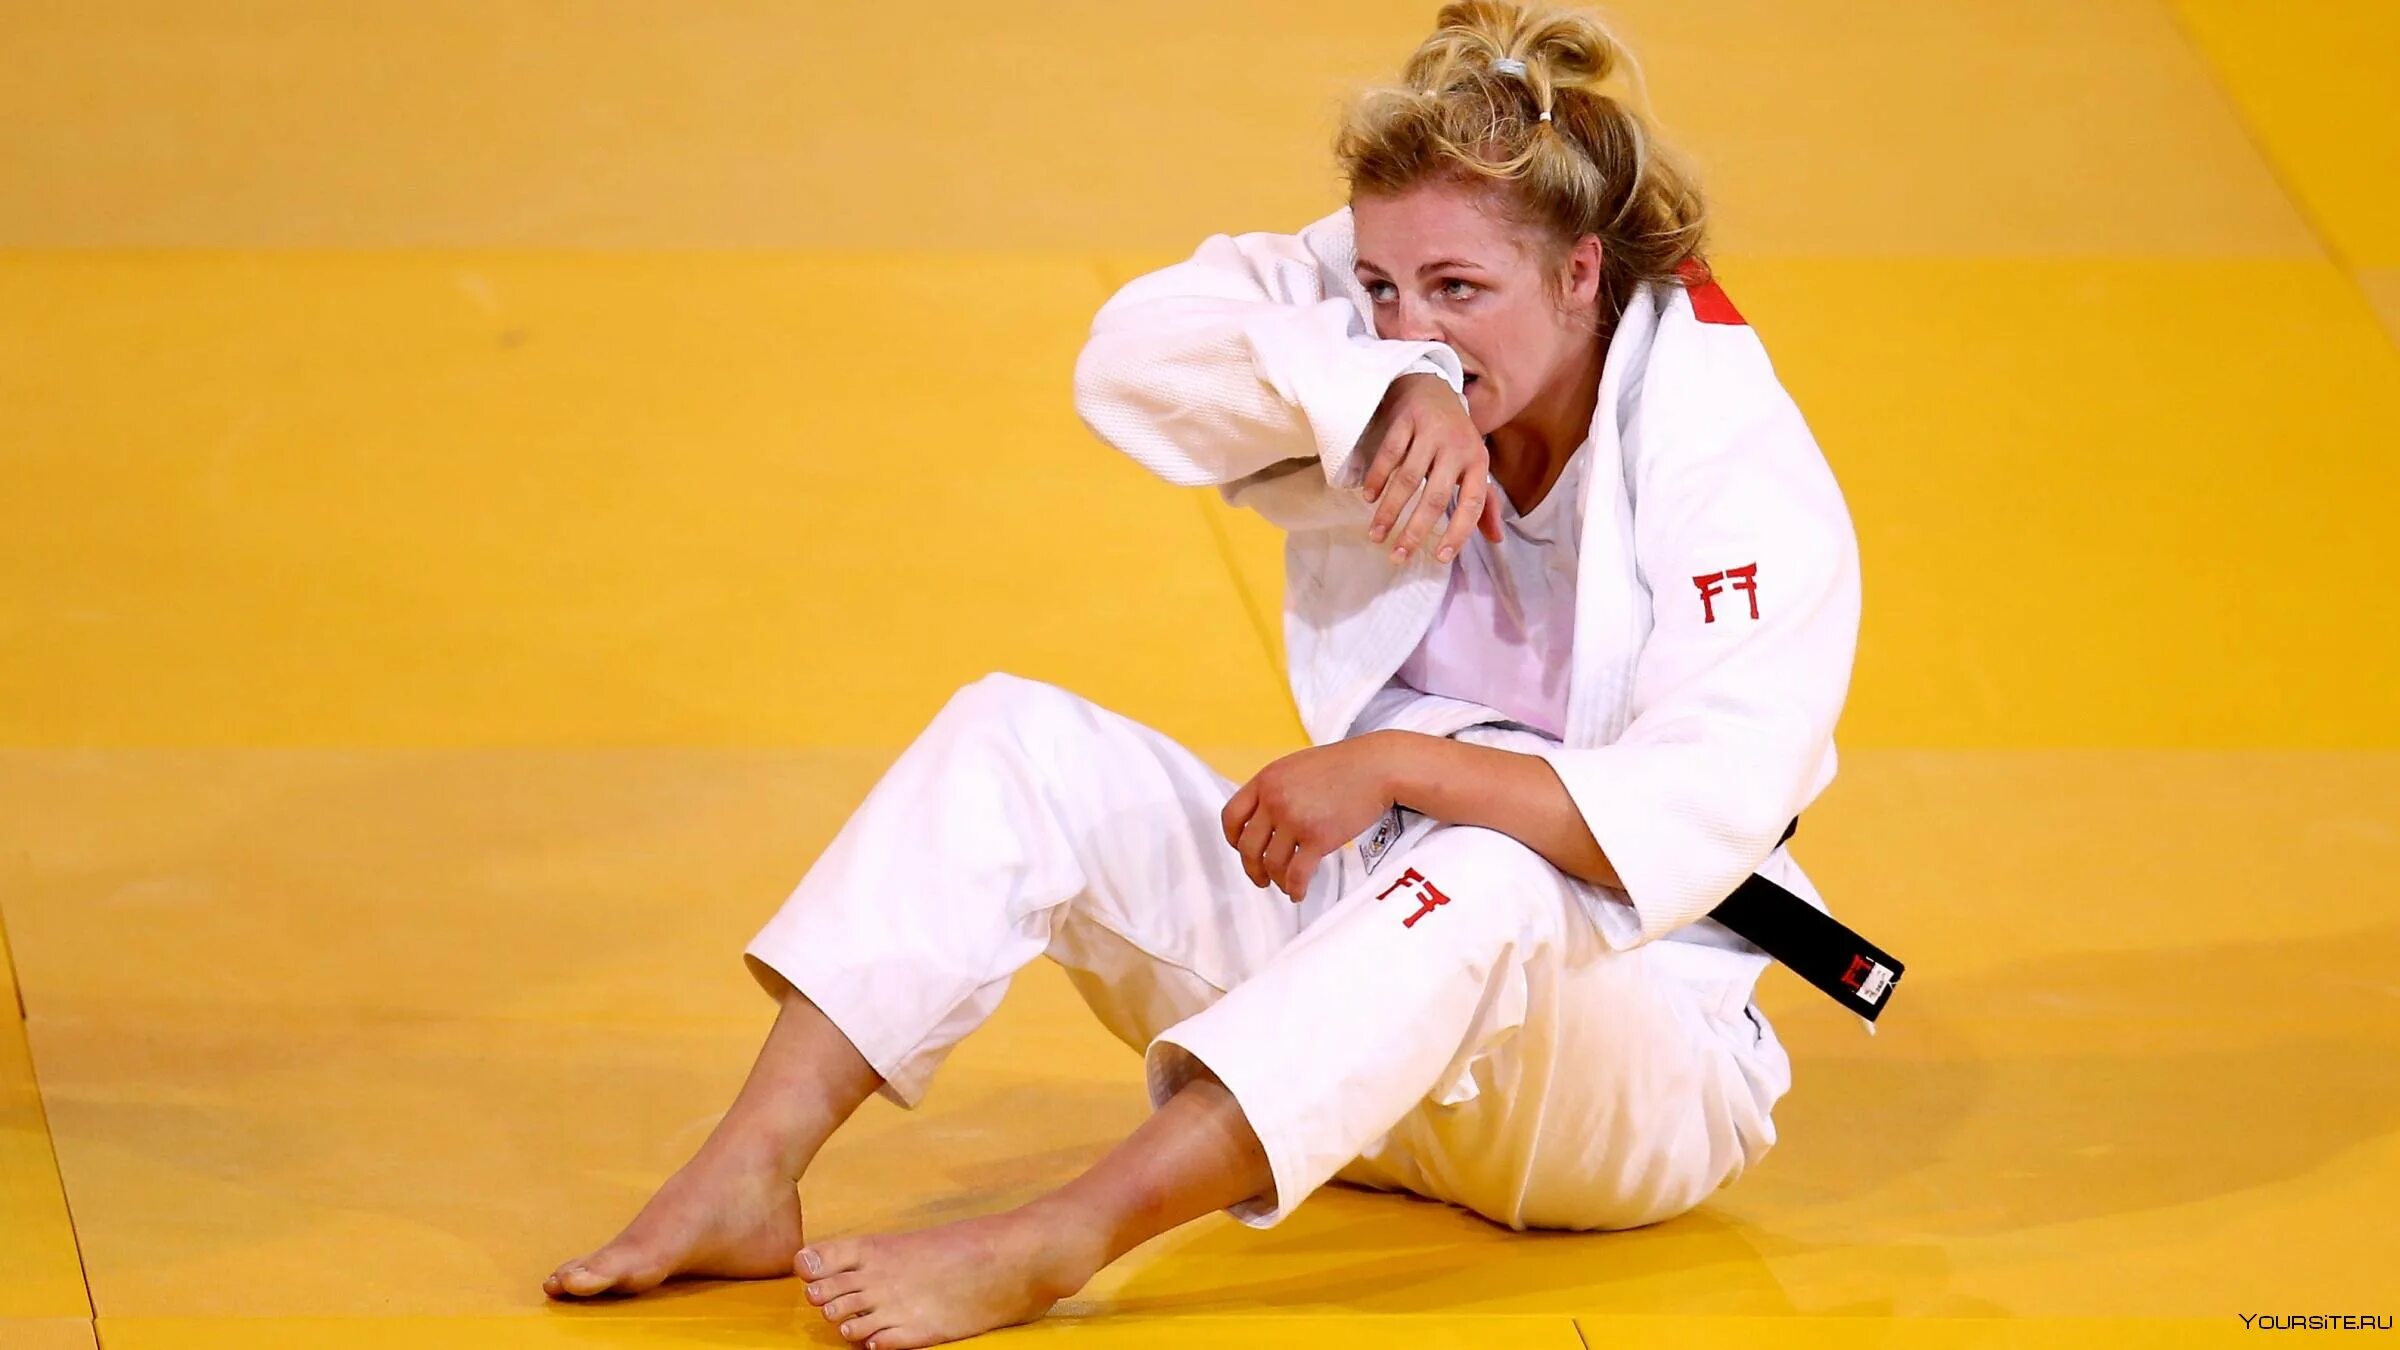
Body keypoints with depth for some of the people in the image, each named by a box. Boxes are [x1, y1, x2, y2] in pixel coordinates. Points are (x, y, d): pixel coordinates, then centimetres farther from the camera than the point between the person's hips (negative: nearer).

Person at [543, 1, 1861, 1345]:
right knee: (1017, 739, -10)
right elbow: (1141, 349, -15)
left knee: (1485, 887, -41)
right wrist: (1387, 390, -29)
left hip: (1636, 1050, -6)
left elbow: (1701, 815, -30)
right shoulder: (1399, 334, 0)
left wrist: (1399, 763, -37)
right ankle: (746, 1179, -23)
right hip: (1358, 932, 6)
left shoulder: (1738, 467, -18)